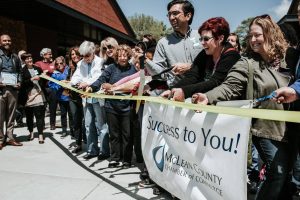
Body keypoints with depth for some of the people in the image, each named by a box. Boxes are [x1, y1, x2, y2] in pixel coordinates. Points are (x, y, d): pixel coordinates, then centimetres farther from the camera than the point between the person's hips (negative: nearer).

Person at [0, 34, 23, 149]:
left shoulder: (15, 57, 18)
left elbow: (19, 71, 25)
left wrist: (19, 82, 9)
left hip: (13, 89, 3)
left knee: (11, 115, 5)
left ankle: (10, 137, 12)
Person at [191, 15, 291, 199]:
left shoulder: (284, 61, 7)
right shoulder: (247, 64, -8)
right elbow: (229, 87, -22)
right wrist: (208, 97, -39)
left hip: (287, 128, 5)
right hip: (265, 129, -5)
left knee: (286, 173, 14)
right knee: (279, 173, -5)